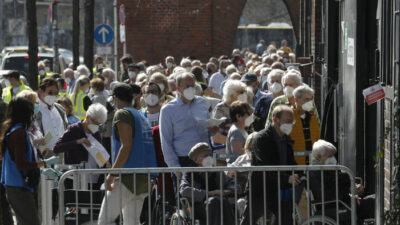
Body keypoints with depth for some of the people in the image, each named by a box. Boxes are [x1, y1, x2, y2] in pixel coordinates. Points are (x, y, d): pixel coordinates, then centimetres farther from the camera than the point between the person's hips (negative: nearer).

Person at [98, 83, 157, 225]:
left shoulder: (122, 114, -5)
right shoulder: (141, 116, 22)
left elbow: (126, 146, -15)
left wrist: (112, 174, -17)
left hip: (129, 176, -9)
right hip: (145, 178, 9)